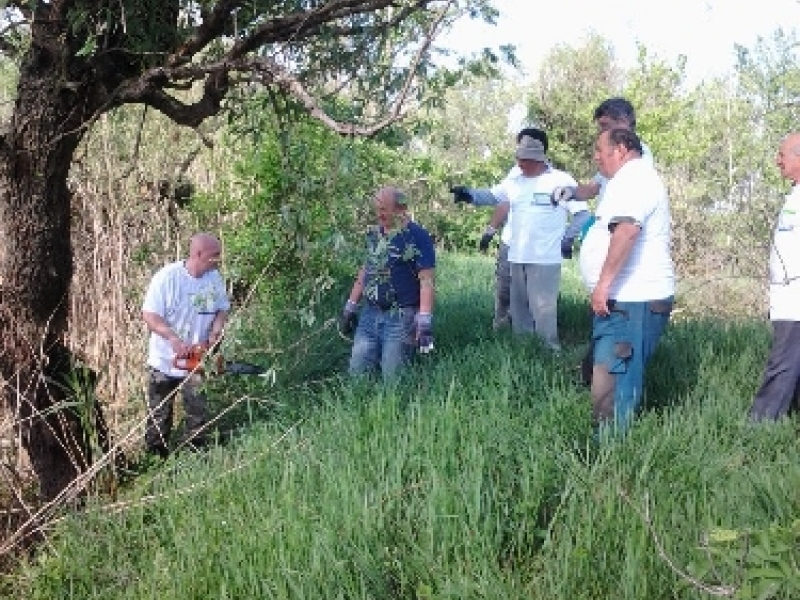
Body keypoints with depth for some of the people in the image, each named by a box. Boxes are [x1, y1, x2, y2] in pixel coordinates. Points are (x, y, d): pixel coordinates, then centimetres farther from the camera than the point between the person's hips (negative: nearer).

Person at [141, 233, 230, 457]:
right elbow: (149, 315, -19)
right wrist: (175, 340, -30)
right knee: (159, 418, 12)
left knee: (198, 415, 6)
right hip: (165, 361, -3)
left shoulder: (215, 278, -3)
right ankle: (155, 457, 27)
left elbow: (222, 308, 11)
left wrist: (217, 328, -10)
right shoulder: (167, 277, -18)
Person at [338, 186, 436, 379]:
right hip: (369, 314, 7)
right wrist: (350, 308, 17)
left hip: (400, 318, -6)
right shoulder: (374, 234, 11)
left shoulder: (418, 237, -10)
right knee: (357, 373, 7)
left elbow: (426, 281, -14)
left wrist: (425, 323, -21)